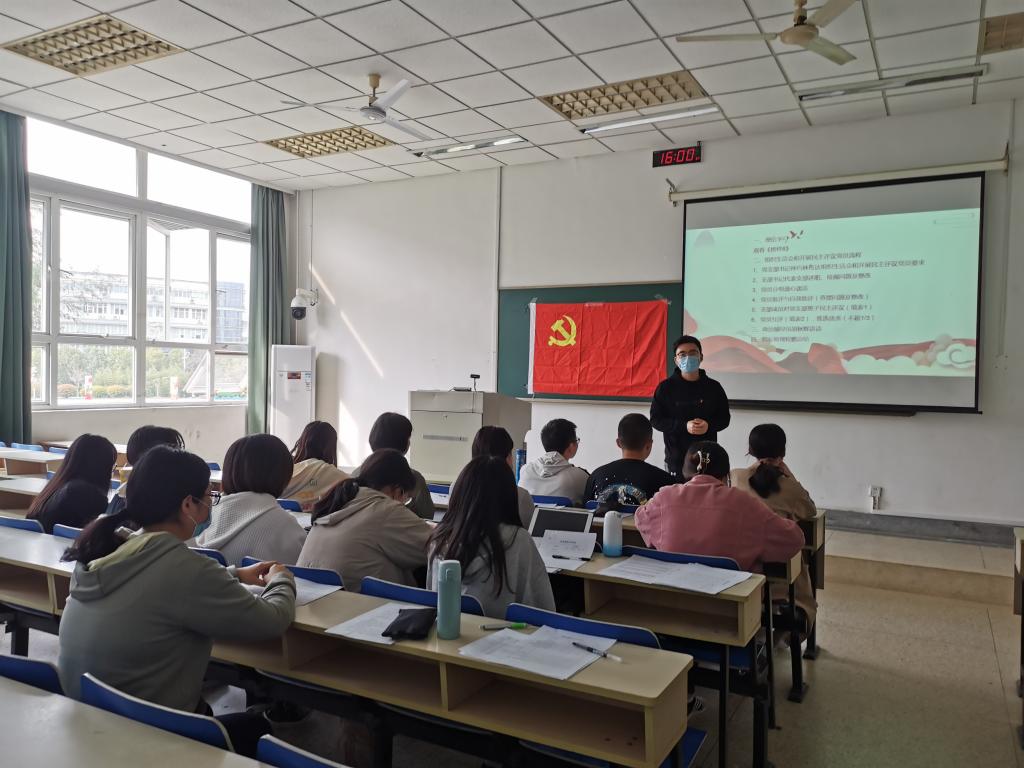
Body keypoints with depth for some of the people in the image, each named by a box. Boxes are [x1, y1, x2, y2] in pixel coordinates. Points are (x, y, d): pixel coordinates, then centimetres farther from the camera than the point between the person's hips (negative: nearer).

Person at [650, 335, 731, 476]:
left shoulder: (713, 387, 6)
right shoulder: (665, 387, 1)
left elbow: (724, 418, 12)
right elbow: (655, 419, -1)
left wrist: (709, 426, -10)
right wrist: (684, 426, -14)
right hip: (676, 458, -1)